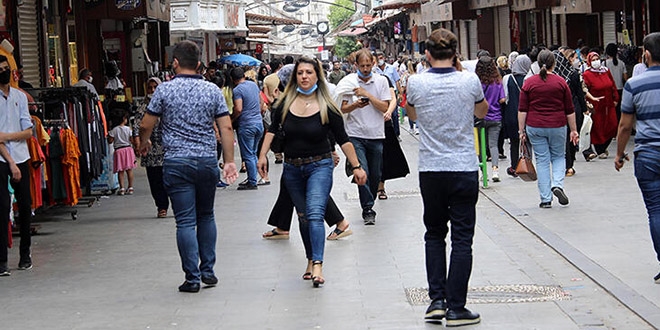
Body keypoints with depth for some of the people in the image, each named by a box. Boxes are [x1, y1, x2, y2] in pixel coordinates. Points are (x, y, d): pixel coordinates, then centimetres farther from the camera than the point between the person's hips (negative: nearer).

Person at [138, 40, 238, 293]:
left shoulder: (165, 90, -4)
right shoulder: (213, 90, 2)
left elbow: (146, 125, 2)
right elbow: (226, 128, 0)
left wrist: (143, 144, 23)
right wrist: (229, 161, 5)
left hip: (176, 163, -2)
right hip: (207, 162, 2)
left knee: (185, 221, -1)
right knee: (206, 216, 18)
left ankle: (192, 278, -1)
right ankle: (208, 270, 18)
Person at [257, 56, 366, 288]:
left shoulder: (327, 107, -7)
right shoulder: (285, 103, -1)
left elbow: (342, 139, -3)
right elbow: (272, 129, 11)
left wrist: (356, 166, -2)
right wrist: (263, 155, 4)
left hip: (320, 166, -4)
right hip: (292, 167, 4)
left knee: (315, 214, -19)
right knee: (303, 217, 10)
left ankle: (317, 265, -26)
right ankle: (311, 260, 23)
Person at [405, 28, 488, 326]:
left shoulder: (416, 82, -6)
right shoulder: (469, 81, -7)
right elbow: (482, 112, 15)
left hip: (431, 170, 1)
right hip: (465, 169, -1)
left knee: (434, 234, 16)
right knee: (462, 239, 3)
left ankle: (437, 300, 9)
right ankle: (456, 308, 3)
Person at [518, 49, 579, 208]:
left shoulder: (529, 82, -1)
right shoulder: (561, 82, 0)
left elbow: (522, 110, -2)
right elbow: (570, 110, 3)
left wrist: (522, 131, 3)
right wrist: (573, 130, 10)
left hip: (535, 127, 0)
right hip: (557, 126, 0)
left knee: (542, 161, 6)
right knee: (559, 156, 18)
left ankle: (545, 199, 5)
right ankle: (557, 185, -7)